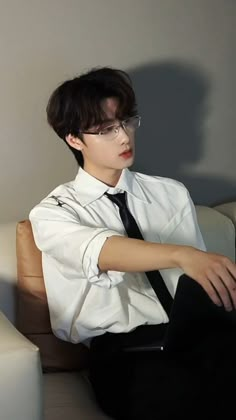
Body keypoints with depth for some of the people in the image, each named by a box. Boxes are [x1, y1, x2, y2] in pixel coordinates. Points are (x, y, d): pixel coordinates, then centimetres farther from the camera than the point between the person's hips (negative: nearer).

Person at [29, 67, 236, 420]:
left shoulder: (173, 195, 19)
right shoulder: (53, 213, 7)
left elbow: (198, 280, 10)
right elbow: (104, 253, -17)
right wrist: (182, 255, -36)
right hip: (122, 351, -3)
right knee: (182, 386, -37)